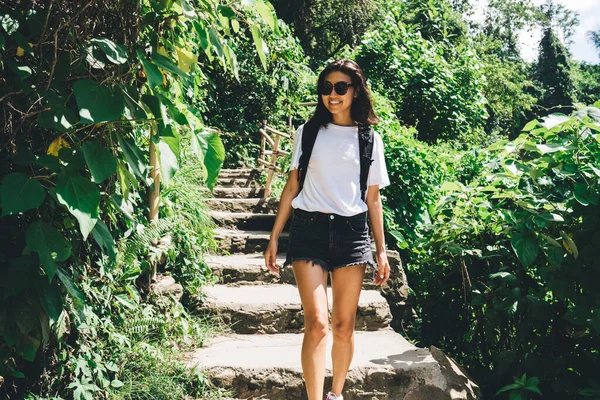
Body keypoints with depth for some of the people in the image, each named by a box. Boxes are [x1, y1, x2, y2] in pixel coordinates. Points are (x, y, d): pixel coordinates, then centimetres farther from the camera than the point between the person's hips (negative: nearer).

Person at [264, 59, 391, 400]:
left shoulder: (369, 138, 9)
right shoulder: (308, 132, 8)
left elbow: (373, 198, 10)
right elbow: (292, 187, 8)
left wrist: (381, 250, 8)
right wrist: (274, 238, 4)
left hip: (352, 232, 1)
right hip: (309, 229, -1)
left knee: (345, 326, 6)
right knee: (317, 323, -12)